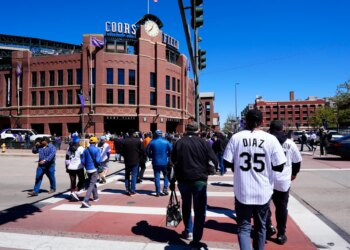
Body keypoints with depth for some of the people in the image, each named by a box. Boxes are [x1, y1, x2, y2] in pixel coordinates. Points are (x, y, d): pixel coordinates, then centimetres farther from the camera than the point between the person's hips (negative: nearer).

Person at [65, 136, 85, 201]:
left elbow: (67, 159, 8)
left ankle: (73, 196, 17)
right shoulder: (80, 148, -10)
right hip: (79, 167, -5)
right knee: (82, 181, 10)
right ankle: (75, 192, -8)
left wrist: (67, 167, 16)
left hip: (71, 168, 5)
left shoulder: (69, 148, 5)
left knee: (72, 182, 13)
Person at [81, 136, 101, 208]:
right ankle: (85, 201, -15)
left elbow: (83, 161, 2)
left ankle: (96, 197, 38)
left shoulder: (86, 150, 4)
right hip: (94, 169, -6)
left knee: (92, 183, 23)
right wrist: (99, 164, 2)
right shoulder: (97, 150, -10)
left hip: (88, 169, 6)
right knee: (91, 185, -3)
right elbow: (98, 160, -18)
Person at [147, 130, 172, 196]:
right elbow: (171, 151, -5)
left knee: (157, 177, 7)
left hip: (156, 162, 0)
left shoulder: (152, 142, -4)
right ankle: (165, 189, 6)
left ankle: (158, 192, 8)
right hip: (165, 162, 0)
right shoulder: (166, 142, -5)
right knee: (166, 176, 16)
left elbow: (148, 152, -2)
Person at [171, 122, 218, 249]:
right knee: (199, 210, 3)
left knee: (186, 206, 23)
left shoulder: (178, 143, 4)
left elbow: (173, 163, 4)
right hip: (199, 179, -3)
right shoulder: (203, 143, -3)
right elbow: (214, 161, -5)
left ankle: (188, 231, 35)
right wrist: (207, 171, 13)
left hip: (183, 179, 3)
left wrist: (172, 180, 11)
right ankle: (196, 240, 1)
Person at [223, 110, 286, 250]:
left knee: (243, 227, 11)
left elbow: (227, 163, -5)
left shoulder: (236, 137, -7)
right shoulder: (271, 139, -8)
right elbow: (279, 167, -7)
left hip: (242, 191, -1)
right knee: (260, 226, 22)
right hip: (263, 192, 1)